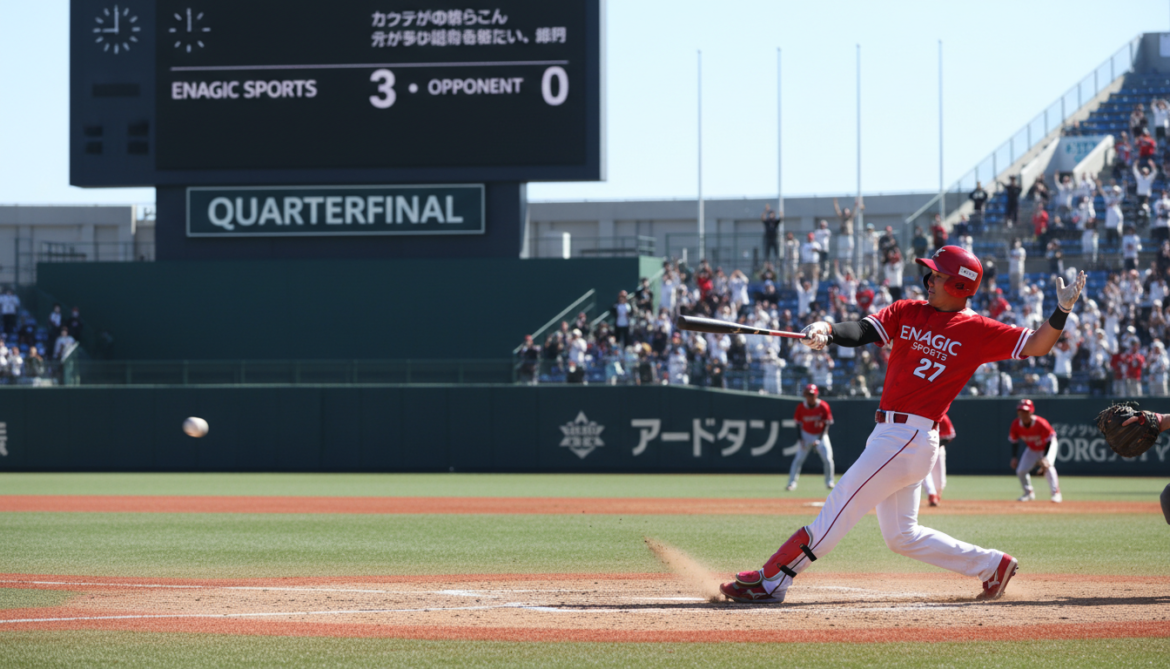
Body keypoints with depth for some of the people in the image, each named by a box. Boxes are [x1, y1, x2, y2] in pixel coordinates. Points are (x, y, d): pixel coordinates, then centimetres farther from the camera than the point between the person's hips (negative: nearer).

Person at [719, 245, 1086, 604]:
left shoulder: (976, 330, -4)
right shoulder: (907, 312, 11)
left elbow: (1036, 345, -3)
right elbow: (862, 331, -3)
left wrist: (1062, 311, -20)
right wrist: (826, 329, -23)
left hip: (910, 437, -8)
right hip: (890, 435, 8)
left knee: (841, 506, -8)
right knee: (902, 537, 16)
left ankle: (770, 582, -6)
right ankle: (991, 565, 25)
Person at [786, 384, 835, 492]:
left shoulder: (823, 406, -15)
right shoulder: (801, 407, -11)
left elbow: (827, 424, -11)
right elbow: (798, 424, -2)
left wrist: (819, 439, -20)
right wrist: (800, 439, -12)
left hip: (821, 435, -1)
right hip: (806, 435, 1)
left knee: (828, 459, -8)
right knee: (798, 459, -9)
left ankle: (829, 482, 10)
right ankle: (792, 483, -4)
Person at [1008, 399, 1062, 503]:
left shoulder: (1041, 423, -35)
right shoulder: (1016, 424, -22)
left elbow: (1049, 440, -27)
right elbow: (1014, 441, -5)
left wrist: (1045, 458, -36)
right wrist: (1014, 457, -12)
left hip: (1047, 447, -5)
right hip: (1032, 449, 5)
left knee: (1047, 466, -29)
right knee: (1021, 471, -3)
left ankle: (1056, 493, -23)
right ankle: (1029, 493, 20)